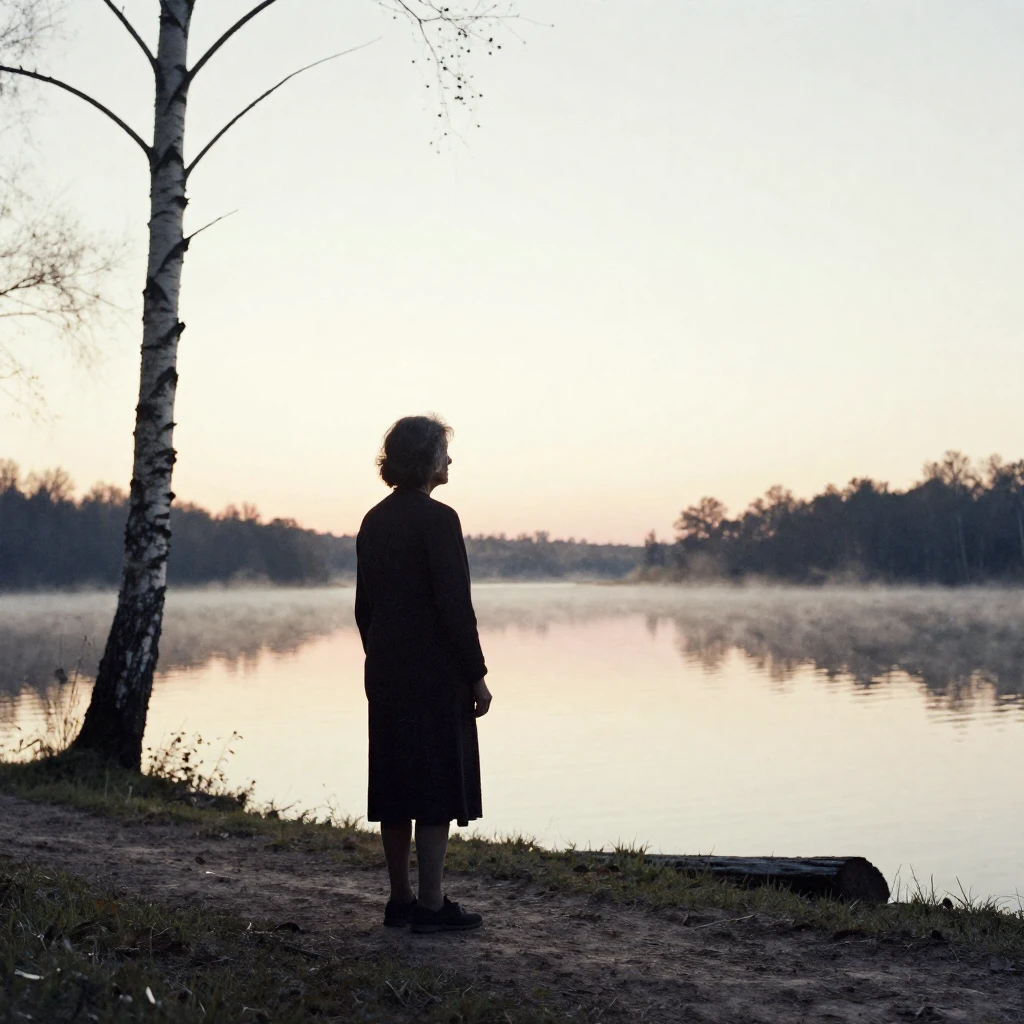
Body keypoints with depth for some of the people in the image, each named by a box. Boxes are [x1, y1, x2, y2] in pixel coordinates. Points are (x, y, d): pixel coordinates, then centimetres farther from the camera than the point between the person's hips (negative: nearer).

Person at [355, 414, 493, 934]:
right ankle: (431, 905, 1)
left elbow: (364, 604, 14)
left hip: (386, 673, 8)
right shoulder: (437, 519, -13)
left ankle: (400, 898, 19)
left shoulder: (374, 521, 11)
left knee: (394, 788, 11)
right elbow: (454, 605, -16)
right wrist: (477, 676, -10)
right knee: (438, 788, -2)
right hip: (434, 674, -8)